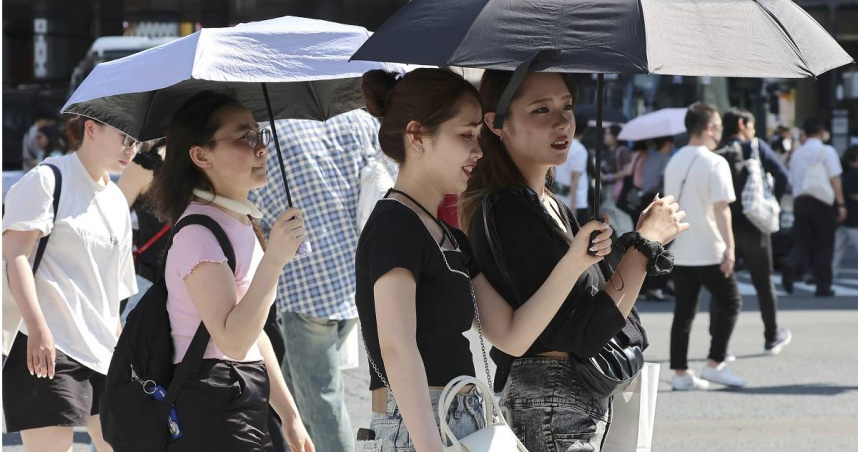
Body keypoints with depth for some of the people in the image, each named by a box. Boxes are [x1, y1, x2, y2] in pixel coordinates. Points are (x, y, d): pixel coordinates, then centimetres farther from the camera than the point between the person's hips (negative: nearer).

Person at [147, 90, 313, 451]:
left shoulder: (244, 223, 15)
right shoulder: (200, 232, -14)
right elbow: (233, 340, -23)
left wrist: (289, 415, 20)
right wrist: (273, 260, -28)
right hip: (211, 415, -9)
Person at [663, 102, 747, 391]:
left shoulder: (674, 162, 11)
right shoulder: (714, 163, -11)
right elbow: (721, 208, -17)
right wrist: (729, 248, -19)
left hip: (678, 250, 7)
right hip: (708, 251, -7)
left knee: (684, 310, 8)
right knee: (730, 302, 6)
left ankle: (680, 372, 6)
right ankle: (715, 364, 1)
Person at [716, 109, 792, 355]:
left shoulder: (716, 154, 3)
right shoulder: (756, 147, -2)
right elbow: (782, 176, -11)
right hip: (753, 226, -2)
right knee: (764, 283, 14)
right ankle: (771, 338, 25)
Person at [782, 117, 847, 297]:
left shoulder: (797, 153, 11)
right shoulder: (827, 151, -3)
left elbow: (793, 181, 13)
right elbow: (834, 180, -9)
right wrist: (841, 204, -8)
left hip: (800, 200, 4)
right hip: (822, 201, -4)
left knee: (803, 243, 8)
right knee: (824, 245, 6)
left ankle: (791, 266, -22)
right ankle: (823, 287, 8)